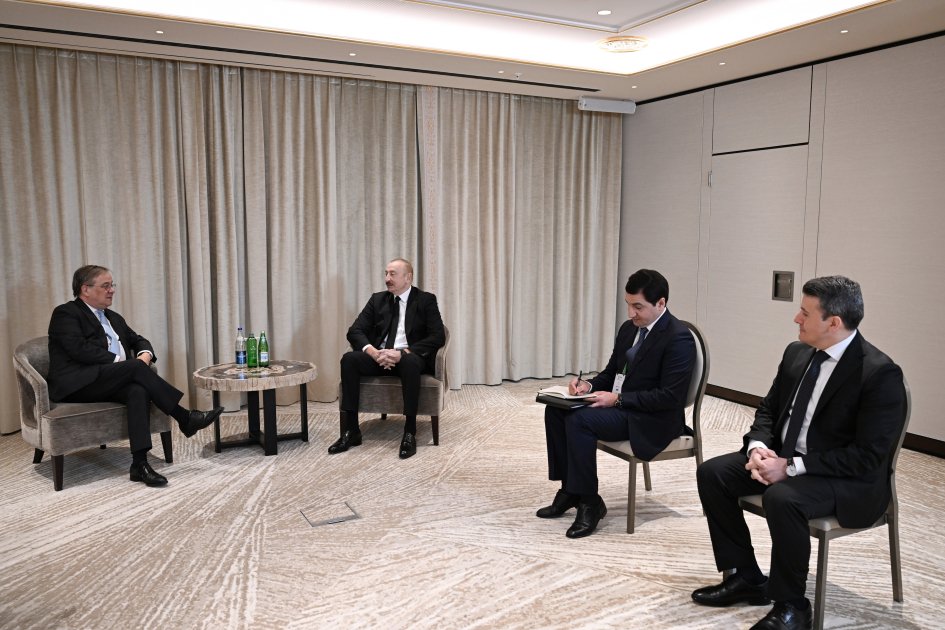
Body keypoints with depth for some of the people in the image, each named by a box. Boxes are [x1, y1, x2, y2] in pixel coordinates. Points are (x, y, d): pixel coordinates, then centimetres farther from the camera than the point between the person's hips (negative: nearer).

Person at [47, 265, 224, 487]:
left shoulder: (113, 317, 24)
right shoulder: (65, 314, 0)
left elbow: (138, 340, 22)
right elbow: (80, 349, -15)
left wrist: (145, 354, -2)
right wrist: (118, 361, -16)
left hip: (110, 383, 6)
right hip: (77, 385, -6)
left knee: (138, 390, -29)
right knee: (136, 367, -29)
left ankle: (140, 463, -37)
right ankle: (185, 418, -23)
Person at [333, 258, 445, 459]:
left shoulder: (426, 300, 2)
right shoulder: (377, 299, 13)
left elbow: (438, 336, -10)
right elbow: (355, 331, 4)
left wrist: (403, 352, -23)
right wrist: (373, 352, -18)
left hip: (410, 357, -4)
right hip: (379, 357, 4)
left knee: (410, 362, -39)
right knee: (349, 359, -26)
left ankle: (410, 433, -31)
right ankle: (351, 430, -21)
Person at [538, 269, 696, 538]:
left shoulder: (679, 338, -16)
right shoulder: (628, 328, 9)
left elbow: (670, 396, -21)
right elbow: (611, 373, 18)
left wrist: (618, 399, -23)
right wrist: (589, 385, -4)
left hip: (651, 419, -9)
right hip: (619, 404, 9)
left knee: (580, 420, -27)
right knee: (556, 410, -7)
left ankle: (589, 502, -13)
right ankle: (569, 489, 2)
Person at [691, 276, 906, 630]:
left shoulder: (880, 374, -19)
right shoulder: (797, 353, 3)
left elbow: (868, 456, -22)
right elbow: (768, 410, 13)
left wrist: (791, 467, -24)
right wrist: (758, 447, -9)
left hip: (849, 480, -7)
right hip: (783, 458, 8)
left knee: (782, 498, -35)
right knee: (712, 473, -7)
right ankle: (745, 577, 6)